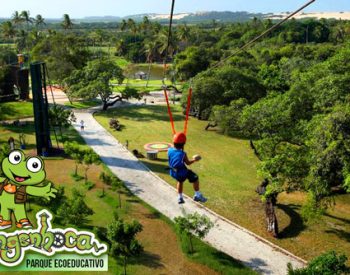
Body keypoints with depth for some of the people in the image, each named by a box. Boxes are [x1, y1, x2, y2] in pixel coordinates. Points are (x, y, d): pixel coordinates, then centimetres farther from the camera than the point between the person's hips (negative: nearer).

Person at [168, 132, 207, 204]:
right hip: (183, 173, -6)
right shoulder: (183, 154, -23)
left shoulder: (169, 150, -11)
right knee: (195, 178, 17)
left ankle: (180, 198, 42)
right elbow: (188, 163, -7)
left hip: (173, 173, 6)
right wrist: (194, 160, 11)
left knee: (180, 181, 35)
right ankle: (197, 195, 27)